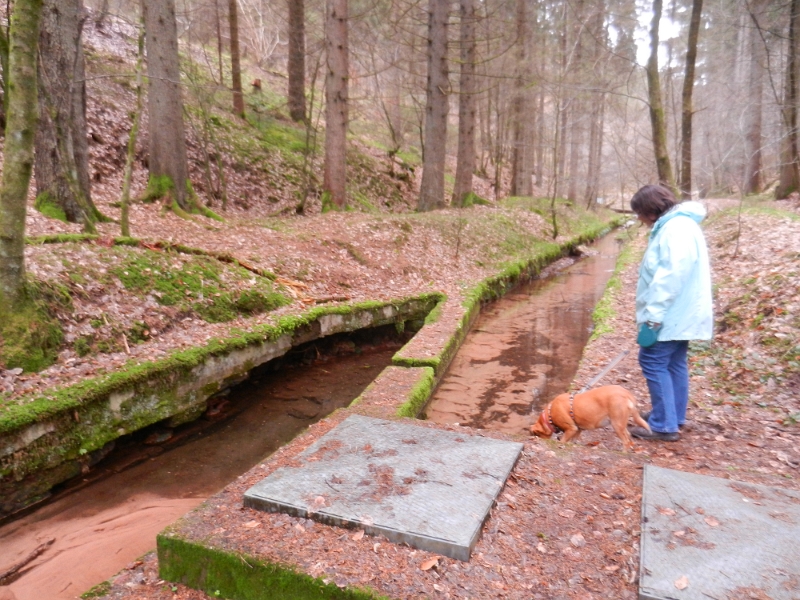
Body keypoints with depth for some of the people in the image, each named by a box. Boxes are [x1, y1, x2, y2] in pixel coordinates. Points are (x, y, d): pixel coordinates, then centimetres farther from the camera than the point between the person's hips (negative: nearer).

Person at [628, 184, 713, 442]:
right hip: (679, 314, 10)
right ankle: (674, 418, 26)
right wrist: (654, 314, 19)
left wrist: (652, 317, -26)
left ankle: (664, 425, 2)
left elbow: (671, 277, -26)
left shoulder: (677, 228, -19)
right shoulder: (674, 225, 14)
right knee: (674, 363, 15)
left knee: (653, 362, -5)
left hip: (671, 314, -10)